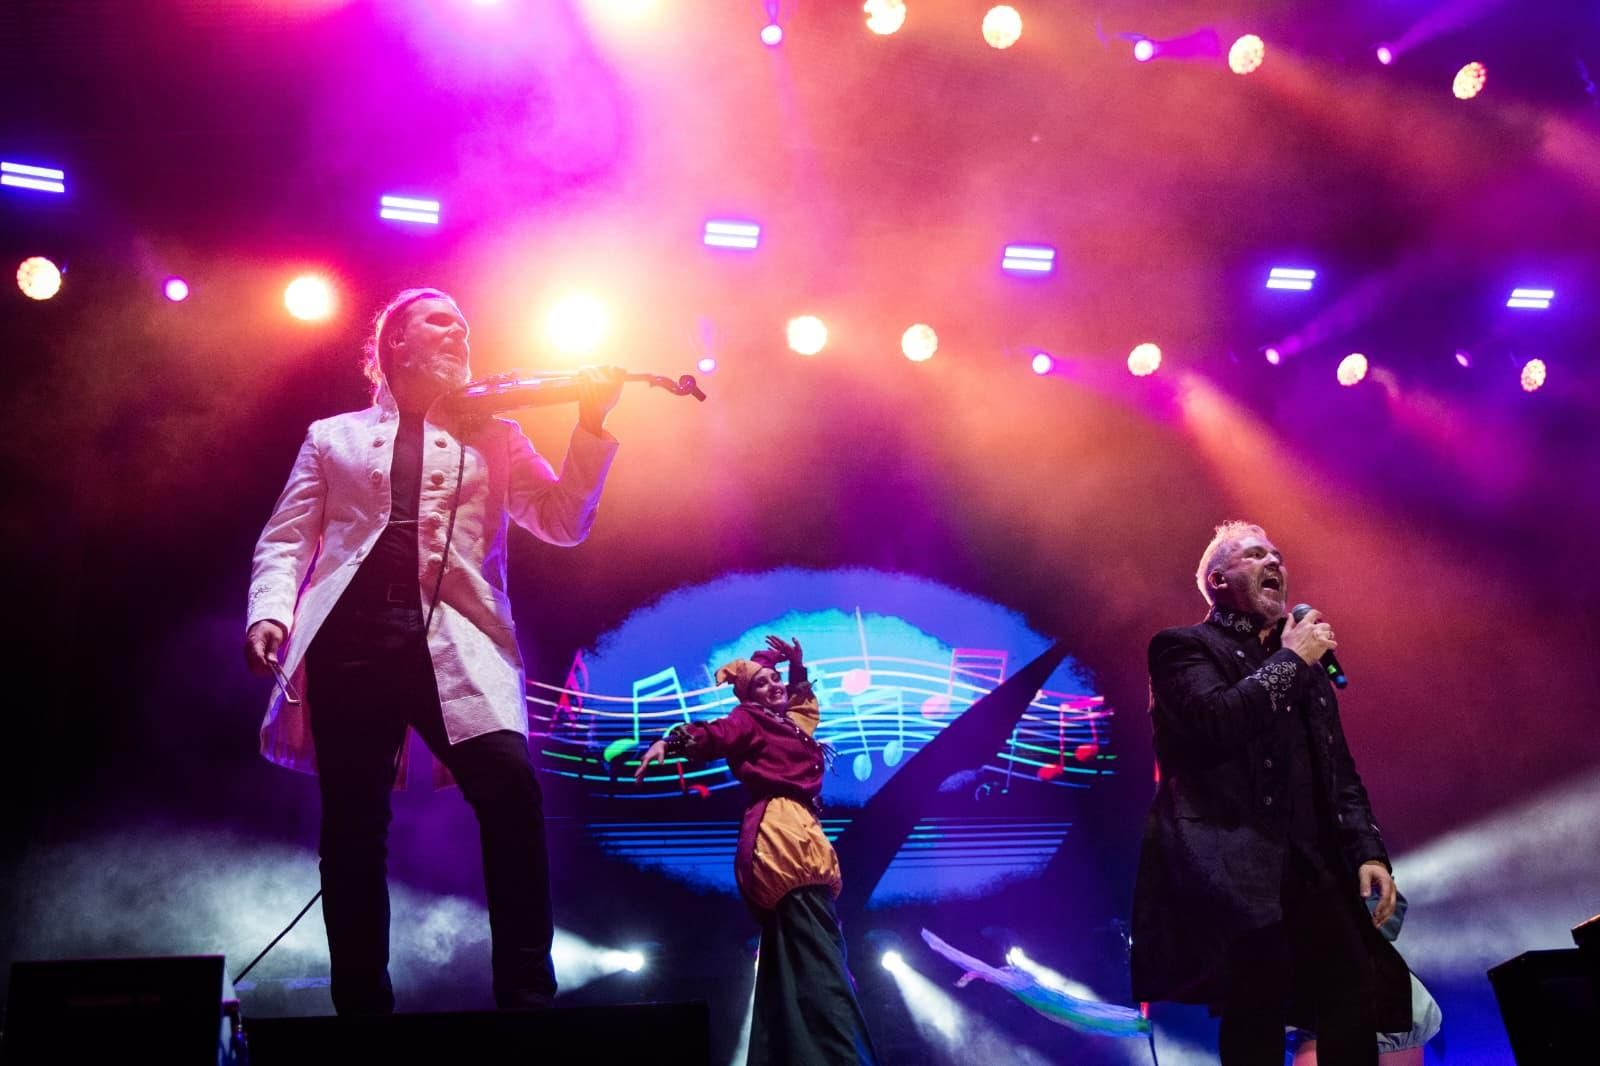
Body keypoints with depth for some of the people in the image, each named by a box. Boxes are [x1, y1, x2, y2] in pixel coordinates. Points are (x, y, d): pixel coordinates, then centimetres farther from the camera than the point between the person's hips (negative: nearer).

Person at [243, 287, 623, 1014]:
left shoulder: (493, 436, 23)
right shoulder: (333, 436, 23)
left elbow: (562, 524, 12)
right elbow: (287, 539, 15)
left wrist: (590, 426, 1)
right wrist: (270, 611, -5)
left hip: (453, 639, -1)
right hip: (350, 634, 1)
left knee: (510, 786, -22)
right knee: (352, 824, -1)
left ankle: (526, 996, -12)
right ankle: (363, 1007, 12)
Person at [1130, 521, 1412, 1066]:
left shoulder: (1306, 664, 26)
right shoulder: (1185, 647, 5)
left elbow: (1341, 771, 23)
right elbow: (1216, 722, -16)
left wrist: (1367, 851, 7)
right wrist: (1290, 659, -3)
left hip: (1314, 868, 6)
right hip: (1233, 868, -6)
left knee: (1356, 1002, -7)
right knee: (1260, 1002, -18)